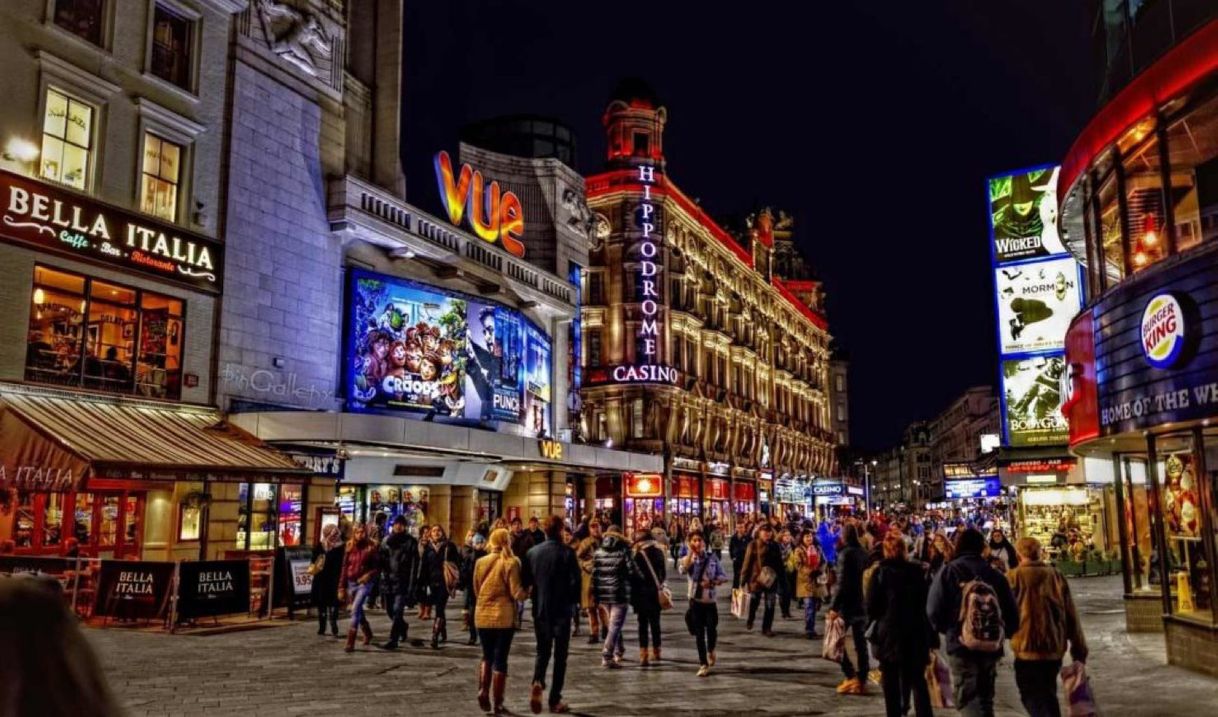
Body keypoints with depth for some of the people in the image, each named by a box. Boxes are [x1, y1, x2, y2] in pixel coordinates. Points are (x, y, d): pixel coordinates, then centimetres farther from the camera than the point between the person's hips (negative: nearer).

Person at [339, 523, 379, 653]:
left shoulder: (371, 547, -5)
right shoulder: (350, 547, 5)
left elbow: (378, 566, -2)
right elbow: (345, 568, 8)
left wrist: (369, 574, -21)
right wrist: (342, 588, 7)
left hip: (365, 583, -5)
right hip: (351, 583, 5)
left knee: (355, 609, -17)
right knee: (358, 611, 15)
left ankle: (350, 642, -15)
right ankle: (368, 634, 38)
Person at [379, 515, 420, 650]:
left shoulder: (410, 542, -3)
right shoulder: (387, 540, 8)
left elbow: (414, 564, -6)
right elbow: (381, 560, 8)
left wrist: (412, 586, -12)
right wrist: (382, 580, -1)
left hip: (402, 581, -4)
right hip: (388, 580, 4)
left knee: (397, 611, -9)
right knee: (389, 610, 13)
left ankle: (393, 640, -4)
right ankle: (403, 626, 40)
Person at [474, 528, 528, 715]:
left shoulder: (481, 562, 3)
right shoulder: (511, 563, -9)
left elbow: (476, 590, 12)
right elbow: (516, 593, -13)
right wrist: (528, 592, 6)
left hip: (482, 615, 3)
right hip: (504, 616, -3)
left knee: (487, 656, 19)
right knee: (500, 659, 5)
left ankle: (483, 690, 1)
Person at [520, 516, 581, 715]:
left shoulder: (532, 552, 0)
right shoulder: (567, 552, -11)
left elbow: (524, 581, 4)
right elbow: (576, 580, -14)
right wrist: (574, 601, 3)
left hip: (539, 610, 3)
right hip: (562, 611, -3)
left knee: (542, 651, 17)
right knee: (560, 656, 8)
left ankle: (537, 682, -10)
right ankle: (555, 700, 10)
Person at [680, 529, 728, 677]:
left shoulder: (712, 557, 1)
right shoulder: (687, 559, -2)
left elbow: (723, 576, 1)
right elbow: (683, 569, -26)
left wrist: (712, 582, -17)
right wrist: (691, 552, -26)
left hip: (710, 600, 0)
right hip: (695, 601, 0)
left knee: (711, 629, -7)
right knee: (699, 633, 3)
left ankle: (710, 650, 27)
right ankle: (703, 664, 16)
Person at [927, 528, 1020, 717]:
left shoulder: (949, 571, -5)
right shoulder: (996, 575, 6)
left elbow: (934, 611, -11)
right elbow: (1012, 616, 7)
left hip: (961, 646, -4)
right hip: (991, 648, 4)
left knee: (968, 699, -3)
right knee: (985, 698, 19)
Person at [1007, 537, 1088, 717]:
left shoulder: (1014, 577, -10)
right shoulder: (1056, 575, 3)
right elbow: (1071, 615, 5)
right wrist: (1079, 648, 13)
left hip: (1028, 648, -5)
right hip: (1055, 648, 5)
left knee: (1033, 698, 1)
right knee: (1048, 695, 22)